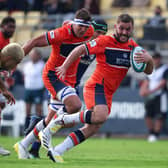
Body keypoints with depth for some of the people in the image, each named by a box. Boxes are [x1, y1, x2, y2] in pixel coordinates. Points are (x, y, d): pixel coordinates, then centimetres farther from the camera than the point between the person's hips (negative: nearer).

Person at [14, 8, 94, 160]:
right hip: (53, 75, -7)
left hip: (69, 79, 7)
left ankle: (23, 145, 23)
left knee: (51, 119, 8)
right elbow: (34, 43, -17)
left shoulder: (89, 32, -6)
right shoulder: (61, 34, -24)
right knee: (75, 105, -27)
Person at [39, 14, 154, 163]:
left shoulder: (133, 47, 9)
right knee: (101, 116, -33)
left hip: (108, 94, 7)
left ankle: (56, 151, 6)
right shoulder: (105, 41, -8)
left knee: (92, 129, -1)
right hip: (96, 85, -7)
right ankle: (60, 120, -18)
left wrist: (148, 59, -14)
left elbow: (148, 71, 8)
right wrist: (64, 67, -12)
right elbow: (80, 50, -3)